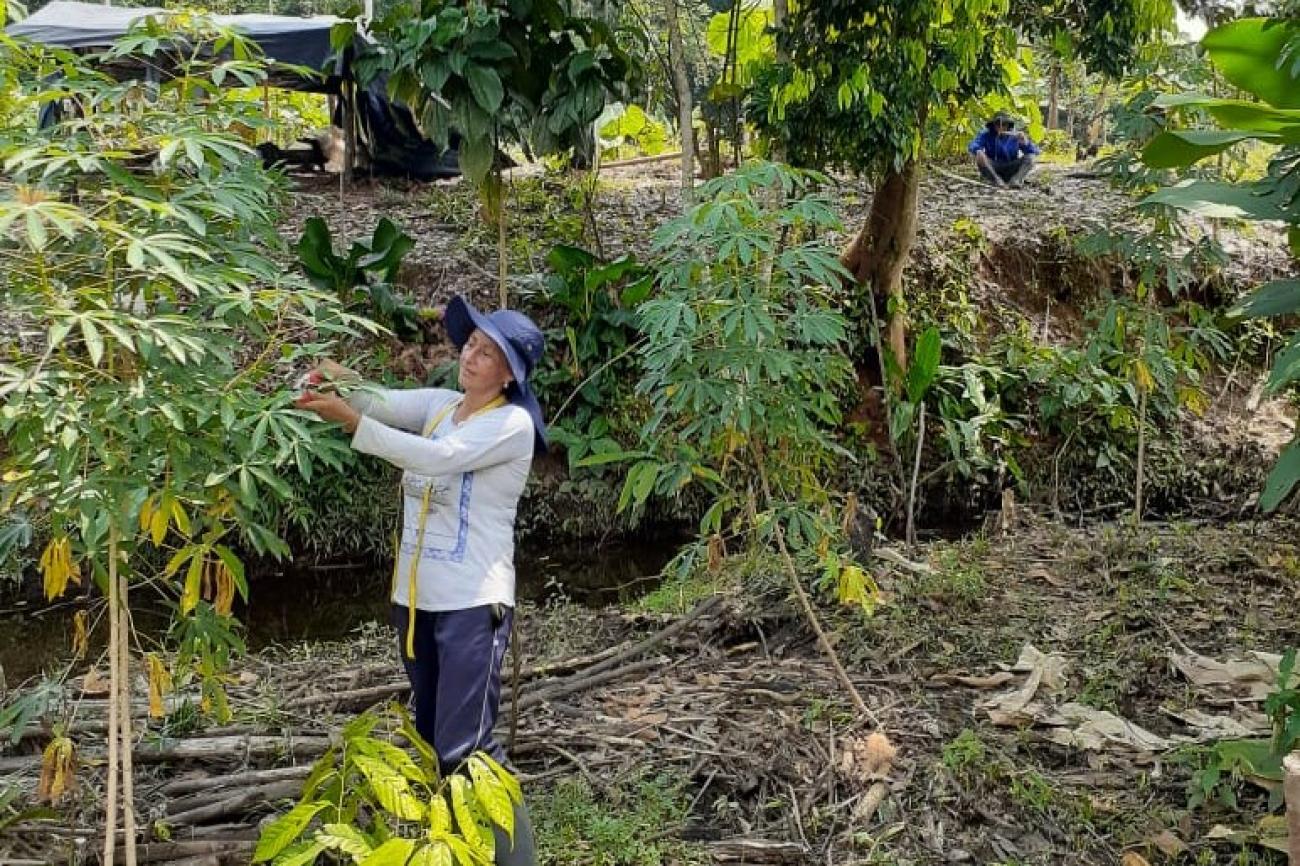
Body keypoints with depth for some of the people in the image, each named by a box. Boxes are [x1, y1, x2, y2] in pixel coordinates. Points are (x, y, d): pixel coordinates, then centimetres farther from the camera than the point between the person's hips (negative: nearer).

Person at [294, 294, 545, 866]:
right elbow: (383, 403, -3)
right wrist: (342, 379, -24)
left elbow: (437, 458, -24)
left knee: (465, 748, -12)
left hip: (473, 603, -8)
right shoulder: (440, 404, 11)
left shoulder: (513, 423, -11)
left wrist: (351, 421, -27)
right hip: (417, 597, 8)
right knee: (431, 740, 17)